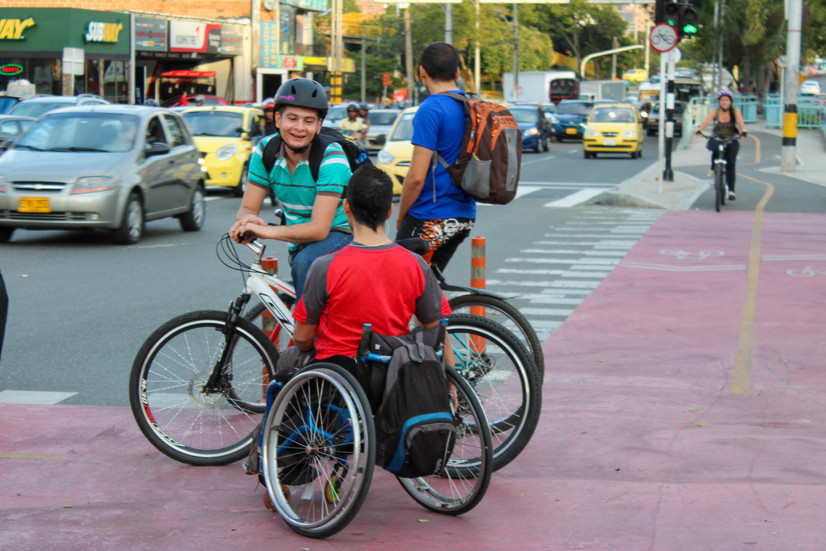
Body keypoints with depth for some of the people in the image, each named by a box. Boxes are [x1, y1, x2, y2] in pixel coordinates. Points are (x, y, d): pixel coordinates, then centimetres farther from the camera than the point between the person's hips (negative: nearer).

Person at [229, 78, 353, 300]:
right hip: (299, 241, 6)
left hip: (339, 234, -6)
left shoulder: (331, 158, -24)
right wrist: (248, 220, -33)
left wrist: (266, 231, -45)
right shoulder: (265, 151, -8)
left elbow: (319, 228, -31)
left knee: (305, 263, -34)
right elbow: (247, 208, -7)